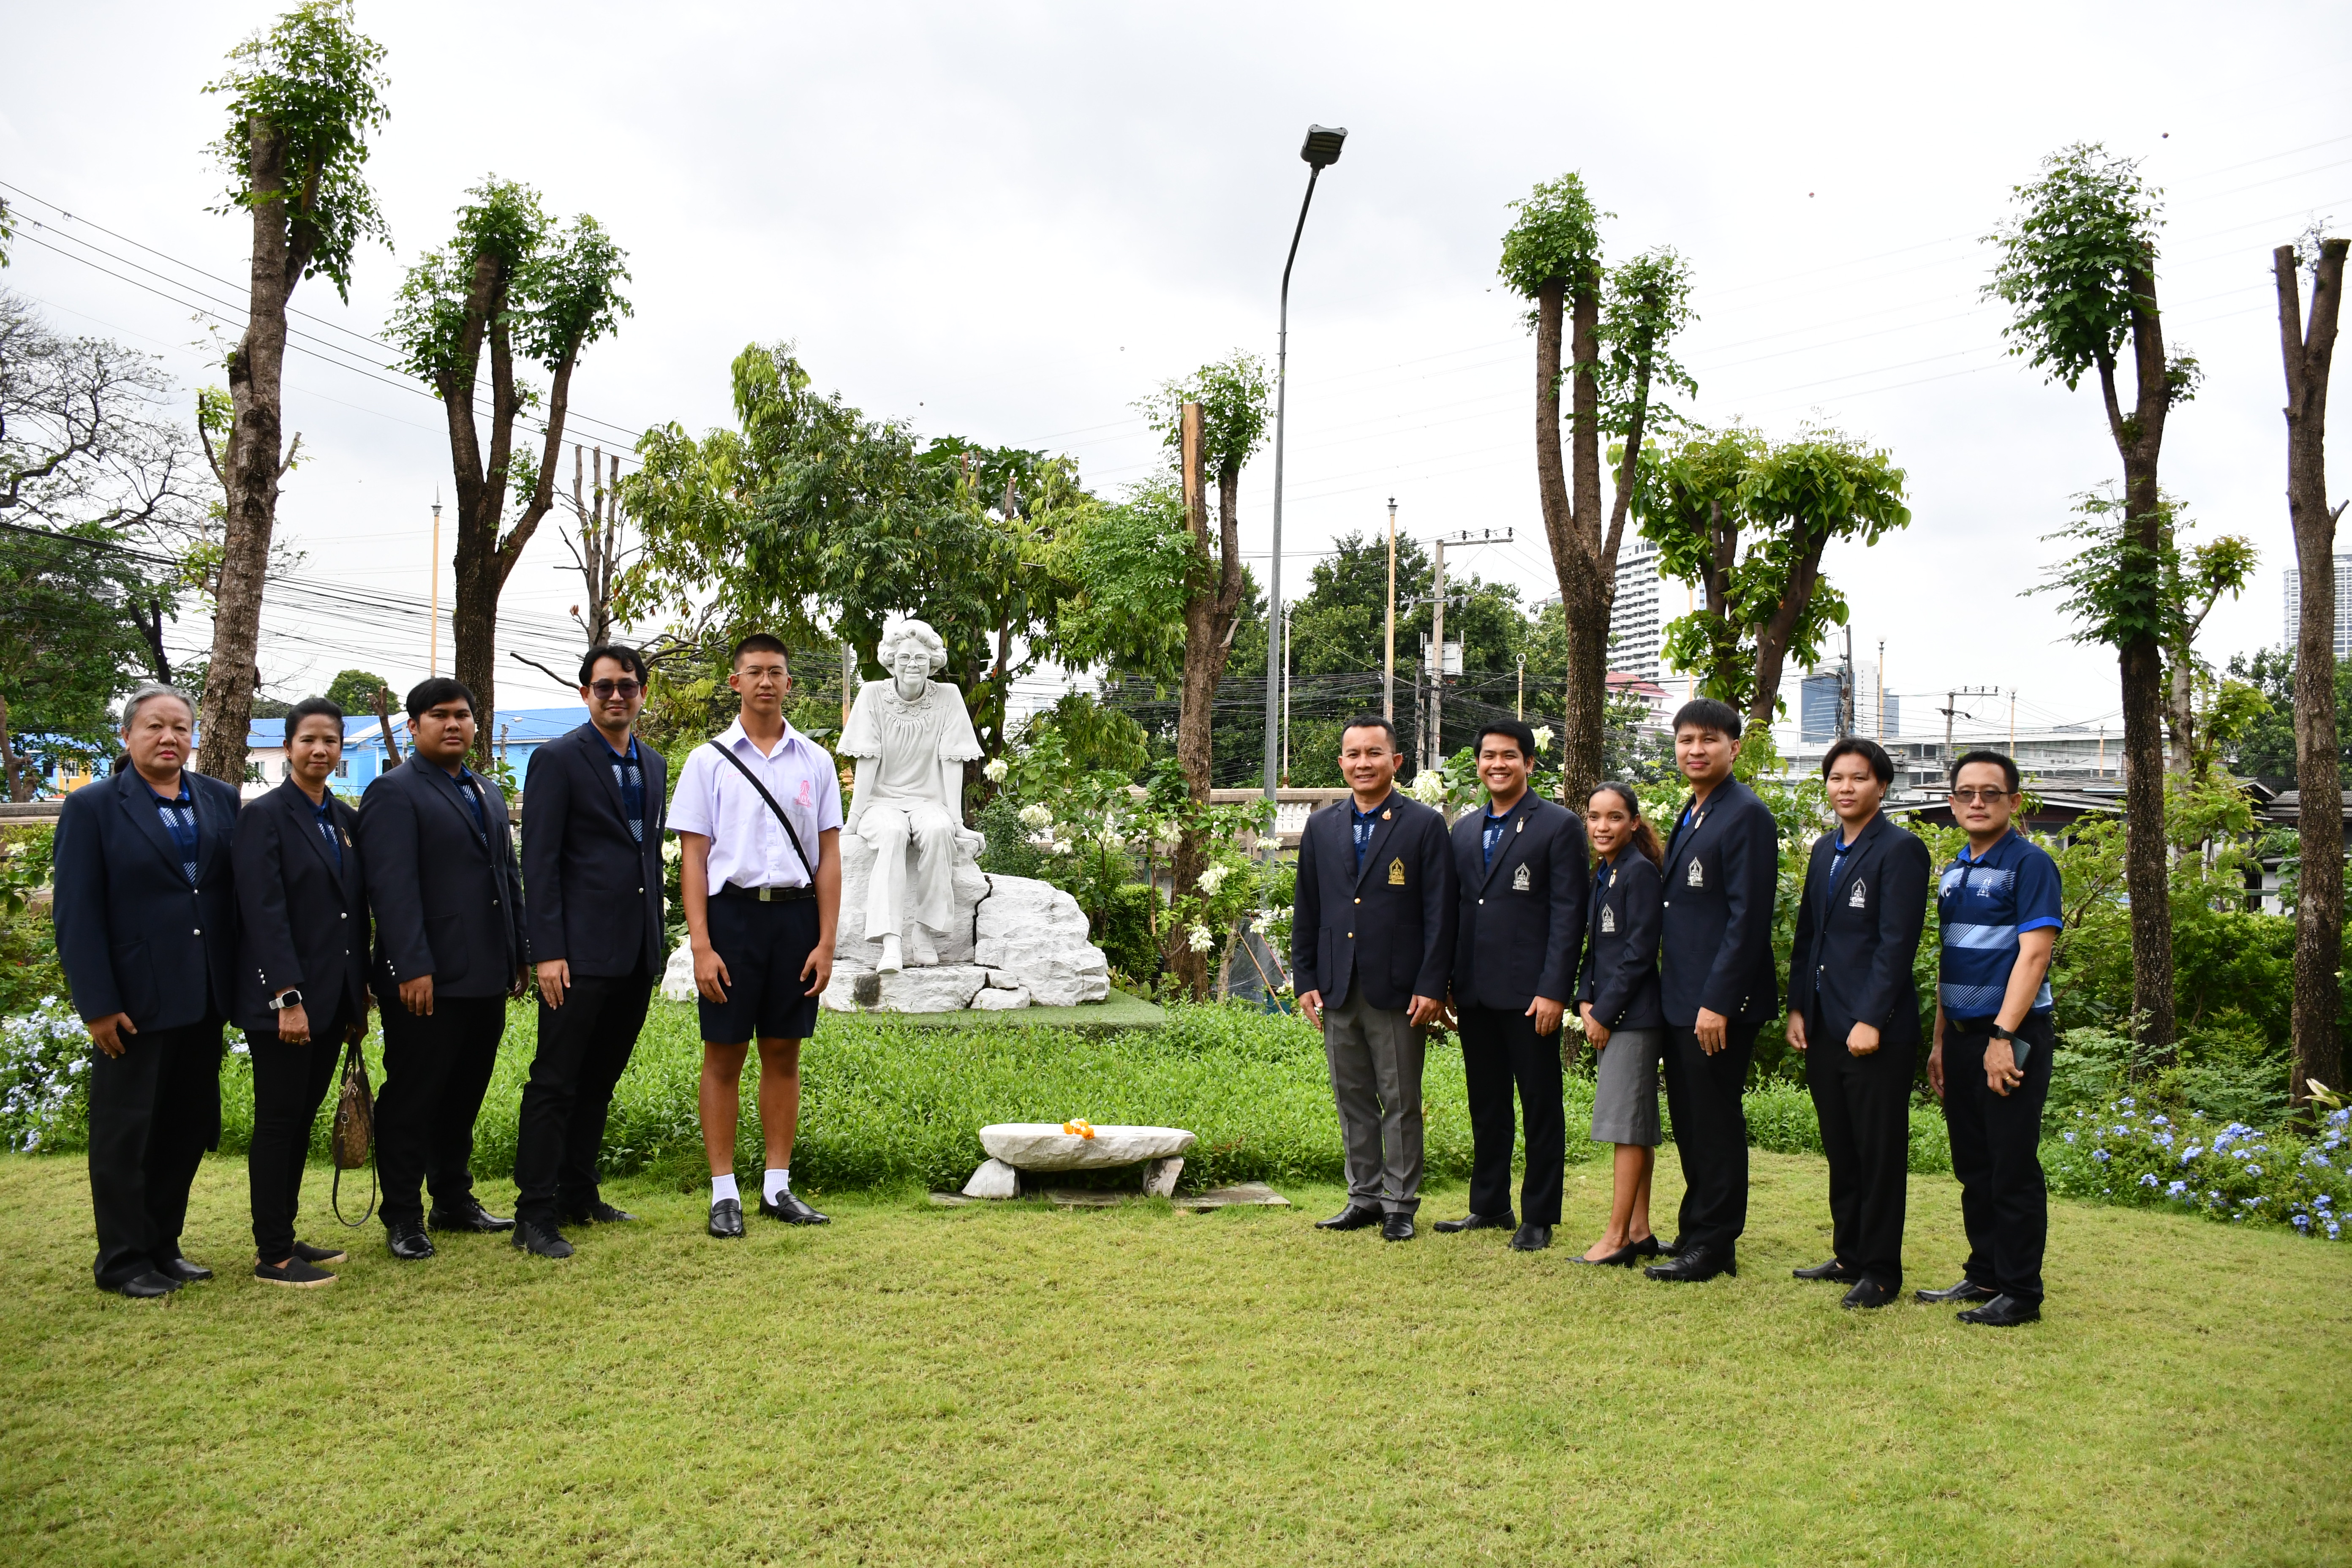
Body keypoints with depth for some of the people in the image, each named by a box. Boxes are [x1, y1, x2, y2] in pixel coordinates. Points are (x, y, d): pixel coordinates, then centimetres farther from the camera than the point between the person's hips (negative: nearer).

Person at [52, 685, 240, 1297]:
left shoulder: (220, 801, 7)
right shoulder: (92, 806, -4)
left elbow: (239, 891, 8)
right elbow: (76, 914, -8)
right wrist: (97, 1005, -13)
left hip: (205, 998, 5)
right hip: (135, 1004, -4)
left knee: (189, 1127, 12)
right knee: (125, 1132, 6)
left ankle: (162, 1247, 26)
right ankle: (123, 1262, 18)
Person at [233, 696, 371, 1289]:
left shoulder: (346, 819, 12)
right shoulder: (264, 816, -8)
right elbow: (265, 914, -15)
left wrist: (360, 996, 13)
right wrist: (287, 999, -20)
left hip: (333, 995, 6)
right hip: (284, 998, -6)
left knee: (303, 1118, 13)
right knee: (278, 1121, 0)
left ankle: (286, 1237, 22)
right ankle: (272, 1256, 8)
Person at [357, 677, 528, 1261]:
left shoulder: (488, 792, 19)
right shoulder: (394, 792, -6)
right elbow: (392, 887, -15)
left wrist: (521, 953, 17)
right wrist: (412, 969, -21)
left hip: (486, 978, 7)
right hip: (428, 981, -7)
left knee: (465, 1096, 15)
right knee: (412, 1098, 1)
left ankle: (455, 1202, 27)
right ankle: (403, 1218, 10)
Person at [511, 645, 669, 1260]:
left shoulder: (654, 765, 15)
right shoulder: (558, 760, -5)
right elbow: (540, 862, -9)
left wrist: (657, 942, 16)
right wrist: (547, 952, -15)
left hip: (636, 954, 7)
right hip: (582, 952, -6)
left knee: (600, 1081, 14)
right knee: (555, 1083, -3)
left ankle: (579, 1194, 24)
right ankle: (535, 1214, 3)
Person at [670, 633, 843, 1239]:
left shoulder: (815, 761, 7)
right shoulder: (708, 761, 2)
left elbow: (829, 856, 6)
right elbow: (693, 858, -1)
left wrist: (827, 942, -1)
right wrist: (702, 946, -9)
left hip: (796, 914, 2)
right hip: (732, 911, -2)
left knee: (784, 1053, 9)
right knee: (724, 1054, 3)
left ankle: (778, 1187, 18)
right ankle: (724, 1193, 12)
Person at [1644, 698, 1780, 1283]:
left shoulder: (1747, 816, -13)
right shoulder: (1691, 816, 16)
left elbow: (1747, 918, -19)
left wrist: (1717, 1003, -21)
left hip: (1719, 1002, -9)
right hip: (1681, 998, 9)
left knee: (1714, 1123, 0)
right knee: (1689, 1120, 15)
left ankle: (1711, 1247, 11)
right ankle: (1699, 1235, 27)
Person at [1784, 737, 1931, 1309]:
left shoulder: (1899, 850, -9)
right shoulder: (1824, 849, 15)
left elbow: (1897, 943, -15)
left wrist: (1871, 1021, -19)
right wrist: (1797, 1008, 10)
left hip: (1876, 1030, -7)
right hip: (1823, 1026, 7)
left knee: (1880, 1154, 2)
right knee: (1840, 1151, 15)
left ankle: (1881, 1271, 11)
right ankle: (1849, 1255, 26)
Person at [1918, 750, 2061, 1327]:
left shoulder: (2030, 863, -8)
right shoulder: (1954, 872, 14)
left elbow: (2033, 954, -16)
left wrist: (2003, 1037, -21)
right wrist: (1940, 1041, 15)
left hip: (2013, 1037, -7)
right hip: (1962, 1035, 7)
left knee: (2013, 1169, -1)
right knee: (1973, 1167, 13)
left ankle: (2020, 1293, 9)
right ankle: (1984, 1275, 25)